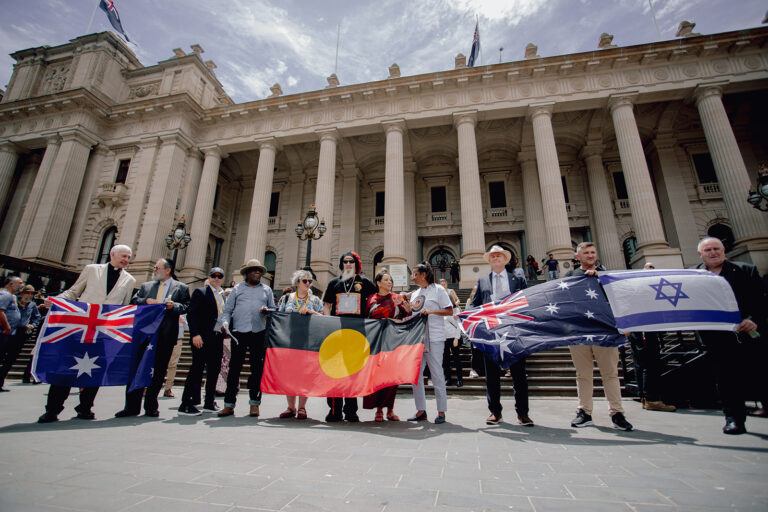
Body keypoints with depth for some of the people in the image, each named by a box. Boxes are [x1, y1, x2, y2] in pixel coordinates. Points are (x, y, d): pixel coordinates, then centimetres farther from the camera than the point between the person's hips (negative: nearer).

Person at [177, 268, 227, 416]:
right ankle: (186, 405, 4)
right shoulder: (200, 292, 0)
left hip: (217, 339, 6)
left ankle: (209, 402, 19)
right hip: (202, 338, -6)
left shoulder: (223, 296, 18)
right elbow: (191, 314, -8)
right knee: (197, 369, -5)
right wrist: (195, 334, -17)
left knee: (214, 370, 9)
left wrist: (223, 335, 10)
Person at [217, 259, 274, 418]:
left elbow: (274, 309, 16)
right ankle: (229, 404, 9)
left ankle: (254, 403, 12)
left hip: (259, 333, 1)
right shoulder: (237, 289, 14)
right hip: (239, 333, -1)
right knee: (234, 367, 0)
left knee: (257, 368, 3)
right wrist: (224, 322, -7)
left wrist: (267, 310, -6)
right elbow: (227, 310, 11)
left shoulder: (266, 290, 17)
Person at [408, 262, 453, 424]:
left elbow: (449, 311, -7)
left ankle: (441, 412, 9)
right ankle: (421, 411, 16)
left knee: (437, 374, -2)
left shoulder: (438, 289, -1)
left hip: (434, 338, -7)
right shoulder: (414, 293, 19)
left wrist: (430, 311, -16)